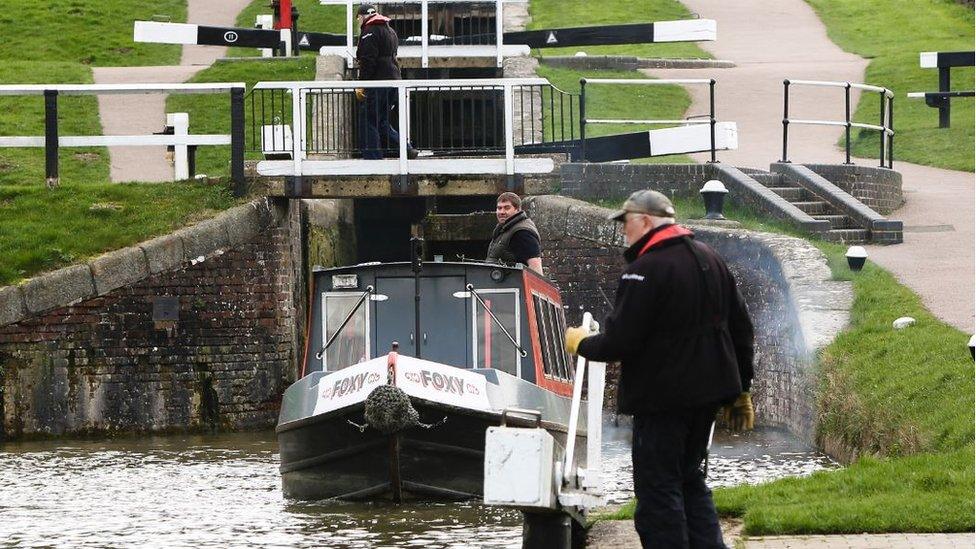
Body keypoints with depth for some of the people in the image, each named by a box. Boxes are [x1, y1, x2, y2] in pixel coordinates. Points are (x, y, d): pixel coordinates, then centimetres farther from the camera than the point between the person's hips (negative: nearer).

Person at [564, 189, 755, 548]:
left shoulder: (644, 270, -18)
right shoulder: (709, 260, 10)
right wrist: (740, 390, 21)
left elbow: (620, 342, -19)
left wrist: (581, 344, 1)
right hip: (708, 394, 8)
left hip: (662, 398, -8)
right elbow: (741, 329, 14)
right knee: (690, 480, 20)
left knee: (658, 491, -3)